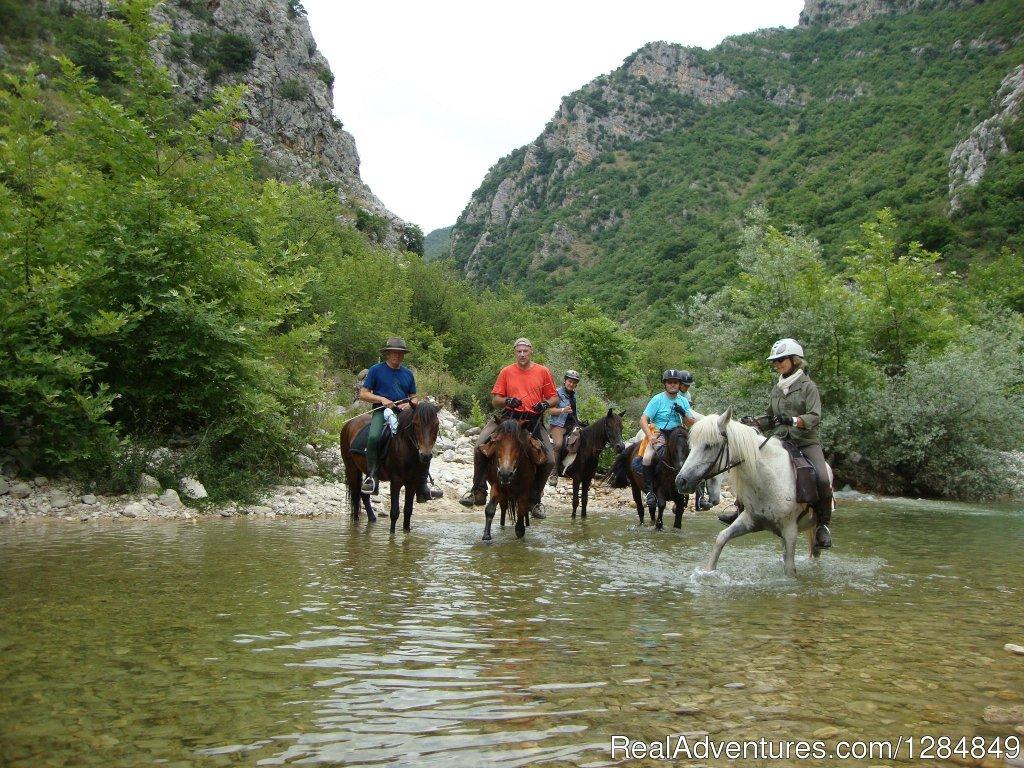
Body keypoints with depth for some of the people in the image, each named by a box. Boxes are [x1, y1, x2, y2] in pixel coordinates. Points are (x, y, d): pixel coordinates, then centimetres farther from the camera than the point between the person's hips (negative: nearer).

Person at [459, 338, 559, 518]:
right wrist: (507, 401, -13)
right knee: (480, 446, -17)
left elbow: (554, 398, 11)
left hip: (534, 420, 0)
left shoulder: (542, 372, 6)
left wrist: (546, 404, -11)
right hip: (510, 417, 0)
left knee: (550, 460, -11)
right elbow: (495, 400, 8)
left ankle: (534, 500, 9)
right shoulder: (506, 372, 6)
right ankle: (478, 491, -5)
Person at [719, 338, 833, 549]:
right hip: (779, 441, 5)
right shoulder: (777, 389, 14)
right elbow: (770, 418, 20)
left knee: (823, 479, -26)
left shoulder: (808, 386, -3)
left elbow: (815, 417, -15)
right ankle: (742, 511, 4)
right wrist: (753, 422, 0)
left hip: (806, 442, -5)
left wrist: (793, 420, -33)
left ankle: (823, 525, -8)